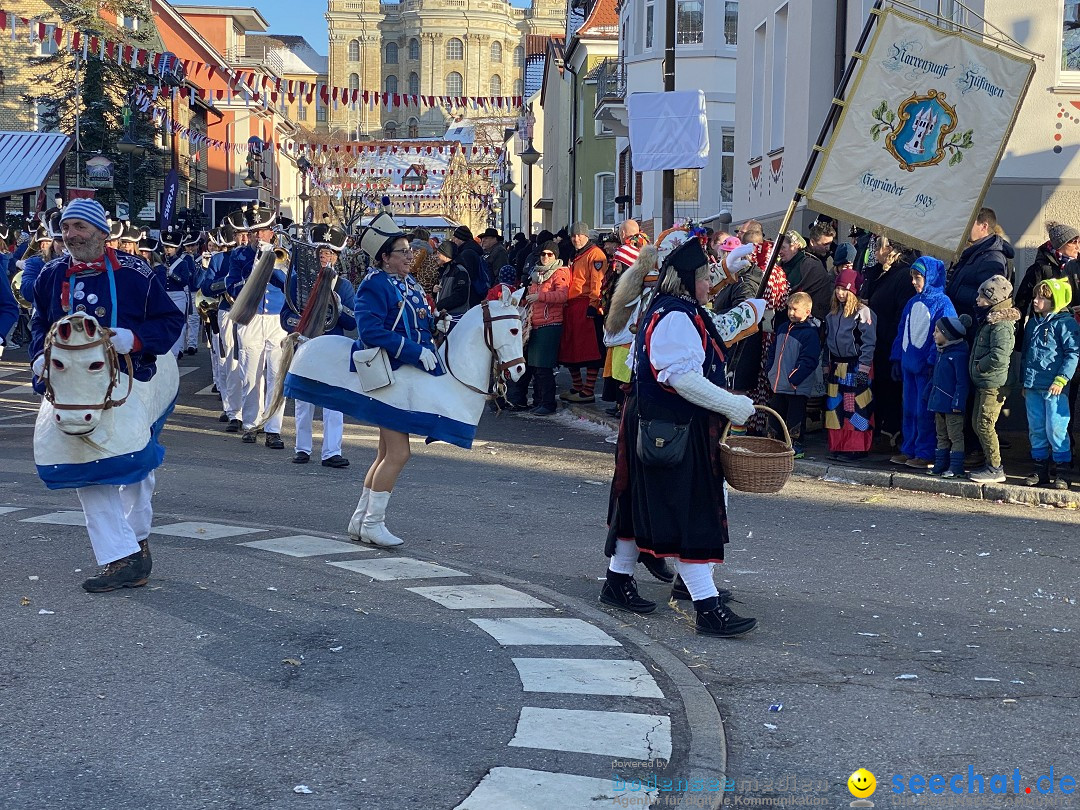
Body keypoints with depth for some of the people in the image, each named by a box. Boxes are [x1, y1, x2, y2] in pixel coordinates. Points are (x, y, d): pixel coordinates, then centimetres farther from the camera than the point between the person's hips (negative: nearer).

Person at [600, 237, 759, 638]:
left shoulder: (667, 311, 15)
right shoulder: (677, 318, -20)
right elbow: (683, 378, -27)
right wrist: (734, 406, -22)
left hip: (654, 425, 11)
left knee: (642, 503, 18)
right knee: (689, 513, -10)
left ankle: (618, 581, 30)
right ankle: (708, 608, -7)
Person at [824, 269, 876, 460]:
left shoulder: (863, 313, -8)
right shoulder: (833, 314, 15)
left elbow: (868, 343, -13)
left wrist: (863, 368, -18)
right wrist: (826, 367, 17)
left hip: (855, 367, -7)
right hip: (836, 367, 7)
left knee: (855, 408, -7)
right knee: (835, 408, 8)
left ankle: (856, 449, -3)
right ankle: (837, 447, 15)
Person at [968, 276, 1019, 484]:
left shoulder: (1001, 324, -18)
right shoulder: (987, 321, 14)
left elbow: (999, 357, -27)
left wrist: (979, 366, -14)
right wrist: (977, 368, 12)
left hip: (994, 385, -10)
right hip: (982, 383, 10)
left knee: (985, 424, -8)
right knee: (977, 423, 13)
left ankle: (995, 469, -1)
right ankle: (990, 464, 21)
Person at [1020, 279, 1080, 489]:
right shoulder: (1033, 324, 15)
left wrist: (1061, 379, -18)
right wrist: (1025, 381, 20)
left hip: (1054, 388, -7)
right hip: (1033, 388, 7)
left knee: (1056, 430, -5)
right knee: (1036, 431, 10)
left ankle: (1059, 471, 4)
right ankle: (1041, 470, 19)